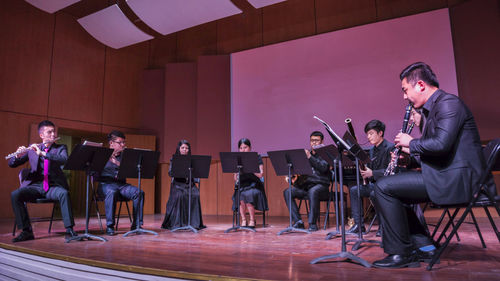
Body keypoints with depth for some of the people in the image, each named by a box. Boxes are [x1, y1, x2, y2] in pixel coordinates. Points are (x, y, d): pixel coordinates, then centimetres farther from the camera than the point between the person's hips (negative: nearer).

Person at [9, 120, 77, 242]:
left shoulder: (61, 148, 8)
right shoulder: (32, 149, 13)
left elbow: (64, 160, -15)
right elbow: (11, 164, 11)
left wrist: (42, 153, -22)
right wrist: (18, 156, -12)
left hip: (53, 186, -2)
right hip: (34, 185, 2)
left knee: (64, 193, -34)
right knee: (15, 194, -25)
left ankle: (69, 230, -29)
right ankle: (26, 231, -15)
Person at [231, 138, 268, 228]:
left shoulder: (256, 157, 4)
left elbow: (260, 175, -6)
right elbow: (235, 178, 9)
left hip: (254, 184, -2)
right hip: (242, 185, 2)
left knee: (249, 194, -34)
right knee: (239, 195, -31)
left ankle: (252, 220, -14)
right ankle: (243, 220, -12)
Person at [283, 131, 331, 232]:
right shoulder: (306, 154, 21)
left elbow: (323, 168, -13)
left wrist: (310, 157, -20)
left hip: (320, 185, -5)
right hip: (305, 185, 5)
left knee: (312, 192, -38)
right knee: (287, 192, -19)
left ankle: (312, 223, -27)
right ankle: (298, 221, -17)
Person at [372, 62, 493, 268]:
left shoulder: (449, 103, -13)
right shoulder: (432, 109, 18)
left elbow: (441, 144, -27)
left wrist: (411, 143, -11)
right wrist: (410, 151, 7)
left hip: (457, 179, -11)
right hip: (445, 176, 11)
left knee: (384, 187, -16)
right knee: (392, 192, 15)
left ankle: (400, 253, -7)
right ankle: (423, 245, 10)